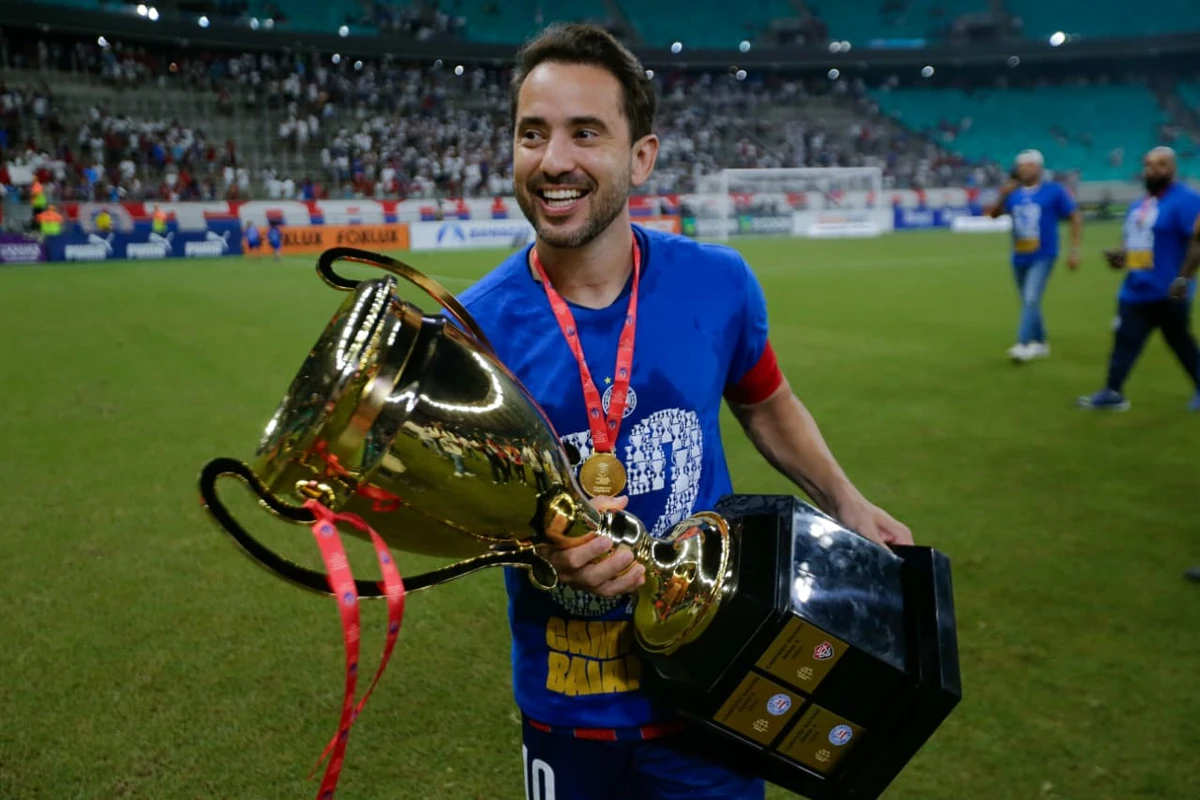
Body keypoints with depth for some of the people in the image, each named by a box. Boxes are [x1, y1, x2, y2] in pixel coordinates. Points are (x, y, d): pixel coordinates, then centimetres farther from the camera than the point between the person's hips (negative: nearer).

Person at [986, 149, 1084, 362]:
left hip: (1043, 257, -5)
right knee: (1028, 303, 14)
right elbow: (993, 214, -1)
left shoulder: (1054, 191, -5)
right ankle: (1040, 343, 28)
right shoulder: (1013, 194, 7)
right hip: (1019, 259, 5)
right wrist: (1003, 195, -17)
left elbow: (1076, 217, -4)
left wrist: (1075, 251, -10)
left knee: (1031, 300, -19)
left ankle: (1022, 344, -23)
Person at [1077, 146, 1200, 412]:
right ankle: (1112, 393, 11)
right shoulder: (1138, 204, 14)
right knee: (1124, 340, 6)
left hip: (1168, 292, -7)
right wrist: (1120, 255, 2)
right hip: (1136, 290, 8)